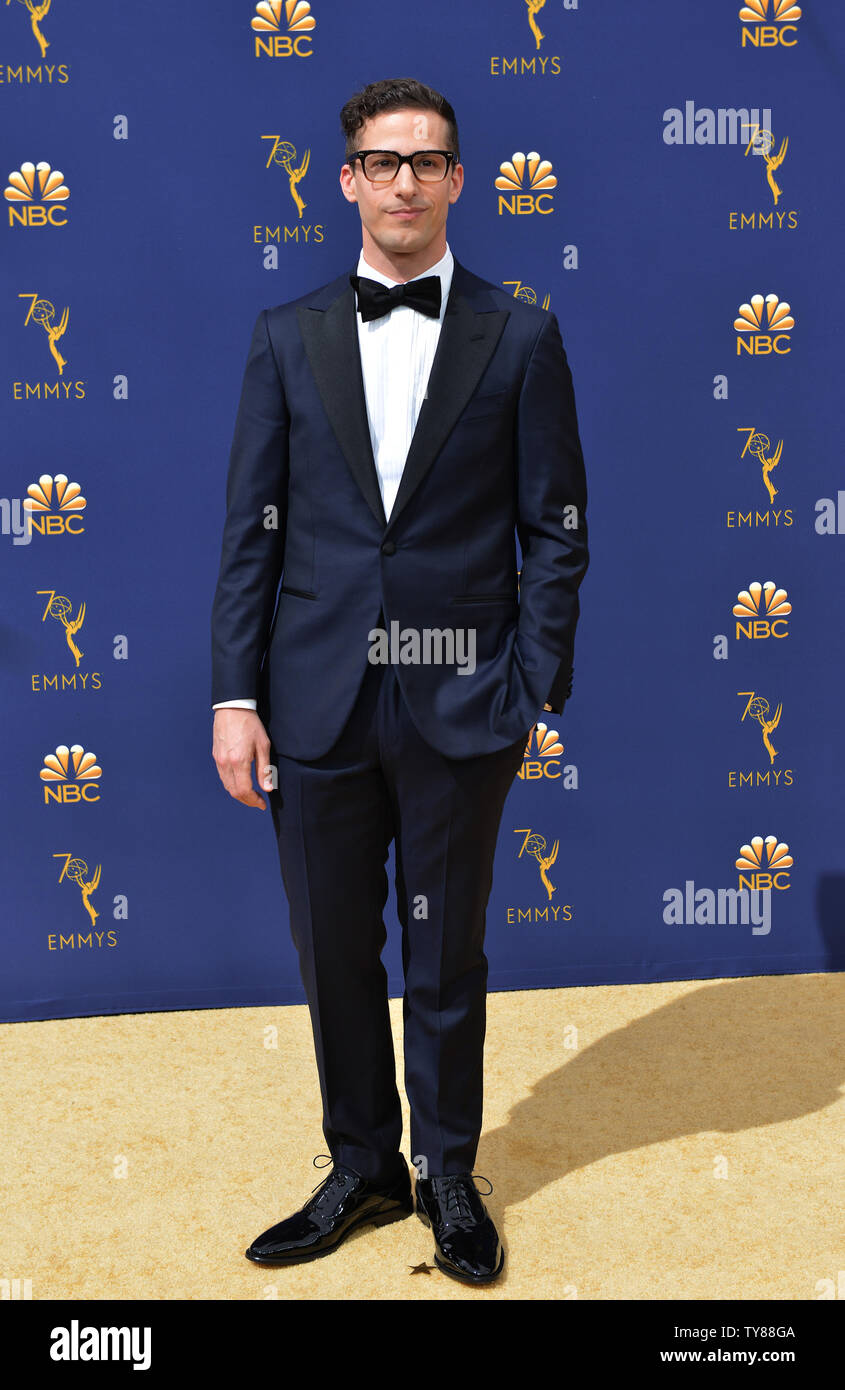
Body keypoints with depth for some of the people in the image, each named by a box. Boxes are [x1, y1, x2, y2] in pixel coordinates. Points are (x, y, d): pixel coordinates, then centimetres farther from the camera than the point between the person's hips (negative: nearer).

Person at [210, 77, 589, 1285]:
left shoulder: (519, 337, 2)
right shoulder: (288, 336, 7)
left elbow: (555, 531, 1)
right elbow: (251, 529, 4)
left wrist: (537, 692, -5)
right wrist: (235, 695, -2)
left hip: (458, 707, -2)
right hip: (318, 701, 2)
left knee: (446, 960, 12)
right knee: (335, 957, 12)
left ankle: (449, 1175, 32)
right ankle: (363, 1170, 33)